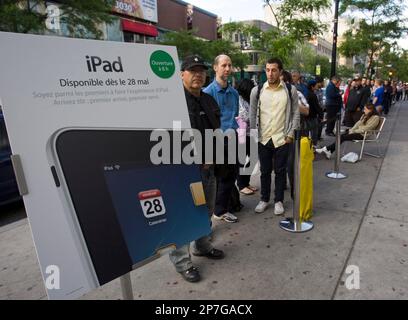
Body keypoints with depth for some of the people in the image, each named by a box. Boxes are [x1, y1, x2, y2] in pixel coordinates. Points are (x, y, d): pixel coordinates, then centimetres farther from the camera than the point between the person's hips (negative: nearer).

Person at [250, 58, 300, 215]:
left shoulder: (290, 90, -2)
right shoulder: (257, 90, 0)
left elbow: (295, 113, 1)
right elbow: (252, 115, 4)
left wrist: (291, 134, -5)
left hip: (282, 138, -1)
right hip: (263, 138, 1)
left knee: (280, 171, 8)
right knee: (265, 171, 11)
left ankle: (279, 201, 23)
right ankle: (264, 199, 27)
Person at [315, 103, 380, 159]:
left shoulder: (375, 117, -10)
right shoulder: (364, 115, 17)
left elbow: (366, 128, -17)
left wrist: (353, 131, -16)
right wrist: (351, 130, -2)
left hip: (363, 135, -8)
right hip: (357, 131, 8)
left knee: (343, 137, -24)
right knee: (342, 136, -18)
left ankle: (327, 149, -26)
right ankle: (329, 151, -31)